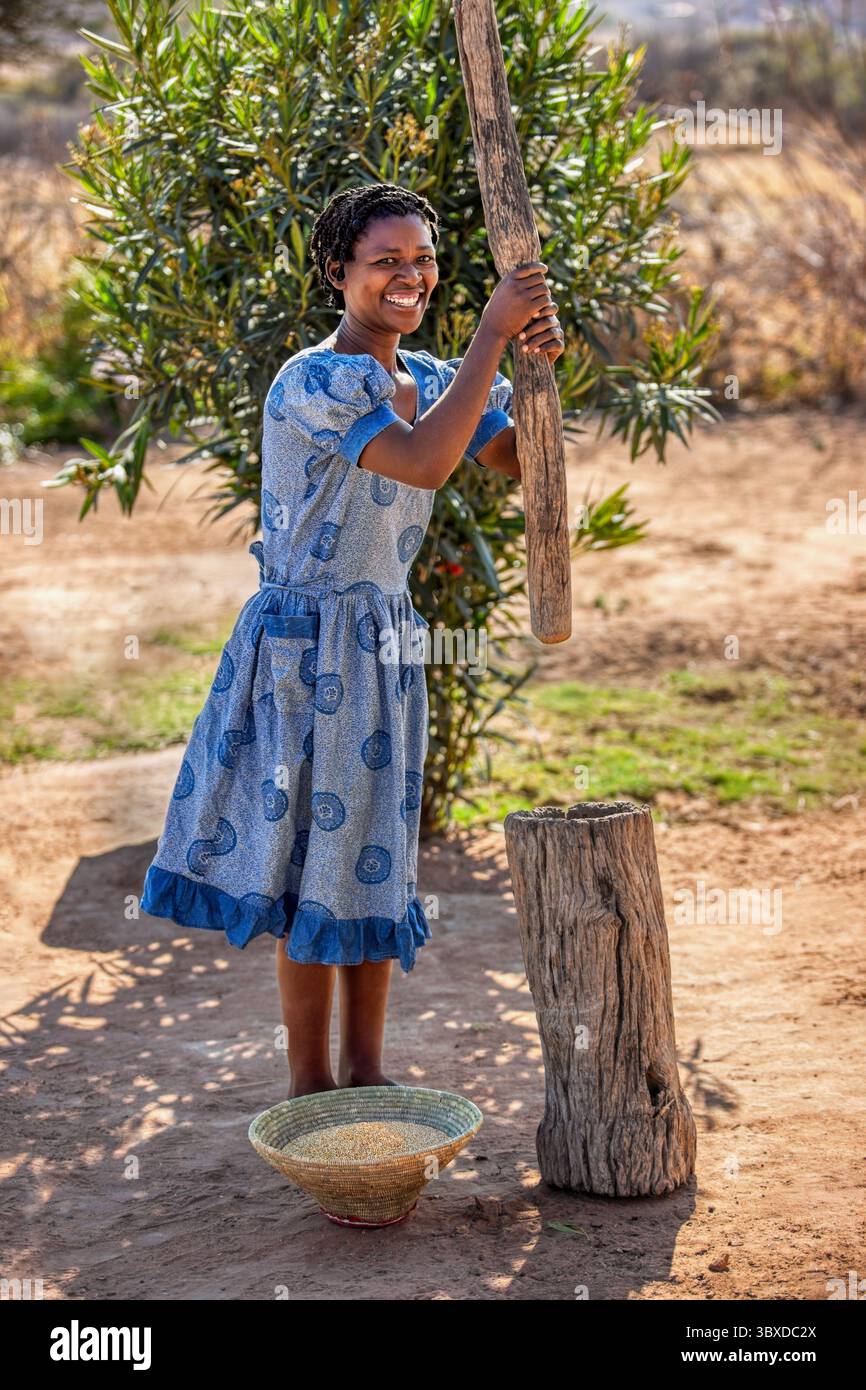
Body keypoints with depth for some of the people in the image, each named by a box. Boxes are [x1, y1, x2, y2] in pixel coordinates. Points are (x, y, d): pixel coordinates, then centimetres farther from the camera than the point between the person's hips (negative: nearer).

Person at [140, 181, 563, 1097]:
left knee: (375, 857, 12)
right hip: (306, 641, -7)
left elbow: (524, 465, 2)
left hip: (385, 643, 7)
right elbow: (422, 463, -29)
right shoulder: (312, 382, -15)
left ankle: (365, 1073, 23)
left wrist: (537, 365, -13)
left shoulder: (433, 381, 8)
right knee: (316, 857, -1)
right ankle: (310, 1083, 12)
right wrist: (491, 335, -27)